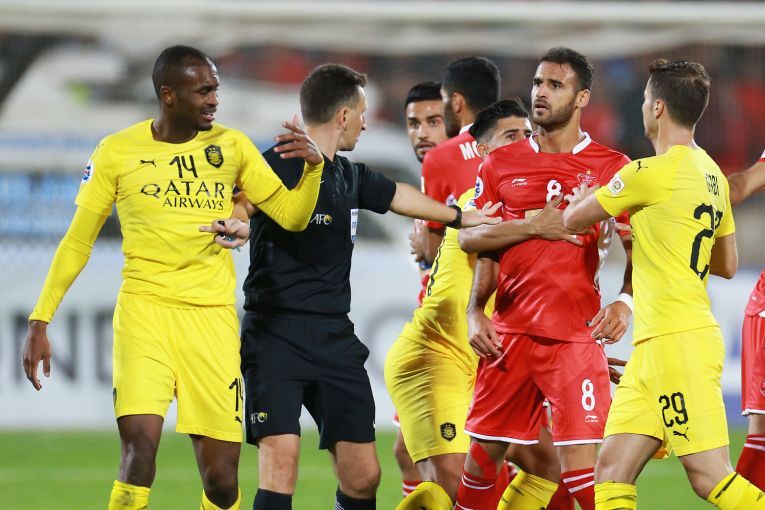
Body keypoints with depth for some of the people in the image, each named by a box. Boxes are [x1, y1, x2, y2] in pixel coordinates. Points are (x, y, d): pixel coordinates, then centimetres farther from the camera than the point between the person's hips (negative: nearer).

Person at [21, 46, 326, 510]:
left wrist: (313, 166, -13)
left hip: (212, 315, 2)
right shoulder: (117, 152, 2)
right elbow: (78, 242, 9)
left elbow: (291, 215, 6)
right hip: (145, 308, -2)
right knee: (140, 442, -23)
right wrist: (40, 321, 5)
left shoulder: (231, 146, 7)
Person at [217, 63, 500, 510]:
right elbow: (240, 202, -24)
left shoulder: (350, 176, 16)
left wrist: (461, 217, 46)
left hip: (335, 339, 7)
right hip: (276, 335, -7)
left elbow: (397, 195, 32)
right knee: (282, 459, -20)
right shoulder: (279, 165, -9)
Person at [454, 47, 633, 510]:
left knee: (580, 466, -12)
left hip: (576, 334, -4)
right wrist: (533, 225, -7)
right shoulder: (502, 164, 11)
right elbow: (469, 236, 7)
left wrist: (625, 301, -14)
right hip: (509, 331, 4)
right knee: (484, 451, 8)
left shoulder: (611, 168, 2)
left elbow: (638, 249, 2)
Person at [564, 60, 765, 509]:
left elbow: (573, 219, 0)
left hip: (677, 341, -9)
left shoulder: (651, 173, -12)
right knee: (613, 472, 5)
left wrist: (582, 196, 22)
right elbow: (727, 265, 25)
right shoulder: (712, 175, 14)